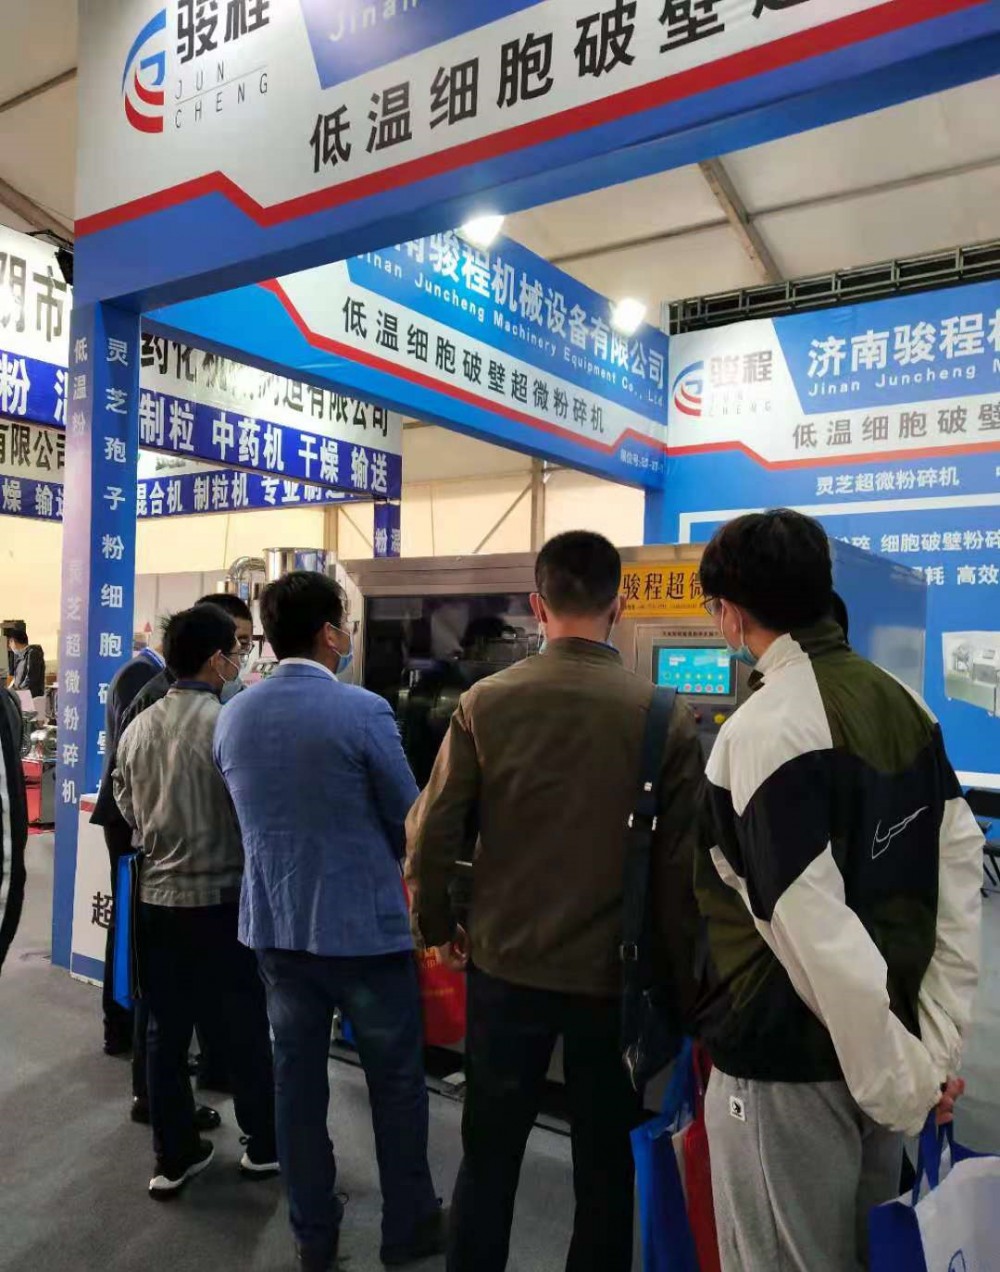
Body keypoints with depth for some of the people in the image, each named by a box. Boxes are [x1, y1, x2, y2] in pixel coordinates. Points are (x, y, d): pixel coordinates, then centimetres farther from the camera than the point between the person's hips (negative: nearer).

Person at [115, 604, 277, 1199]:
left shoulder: (138, 727, 1)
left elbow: (128, 808, 10)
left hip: (158, 897, 5)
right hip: (223, 898, -5)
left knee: (167, 1031, 14)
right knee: (246, 1028, 11)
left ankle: (174, 1157, 26)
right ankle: (265, 1145, 27)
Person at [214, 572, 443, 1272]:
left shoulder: (233, 716, 0)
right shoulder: (364, 711, -18)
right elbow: (410, 824, -9)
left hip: (274, 923, 6)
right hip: (364, 925, -5)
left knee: (297, 1079, 16)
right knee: (397, 1081, 13)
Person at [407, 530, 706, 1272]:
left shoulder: (485, 703, -8)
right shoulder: (664, 715, -11)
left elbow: (434, 833, -7)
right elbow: (683, 862, -9)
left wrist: (438, 925, 10)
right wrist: (682, 980, 3)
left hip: (506, 963, 1)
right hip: (615, 973, -1)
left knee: (490, 1155, 19)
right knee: (606, 1168, 18)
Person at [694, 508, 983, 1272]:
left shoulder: (763, 728, -22)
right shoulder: (904, 704, 1)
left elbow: (818, 935, -25)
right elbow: (962, 872, 0)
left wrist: (903, 1083, -13)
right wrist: (936, 1049, 2)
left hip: (787, 1065, -7)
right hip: (879, 1052, 8)